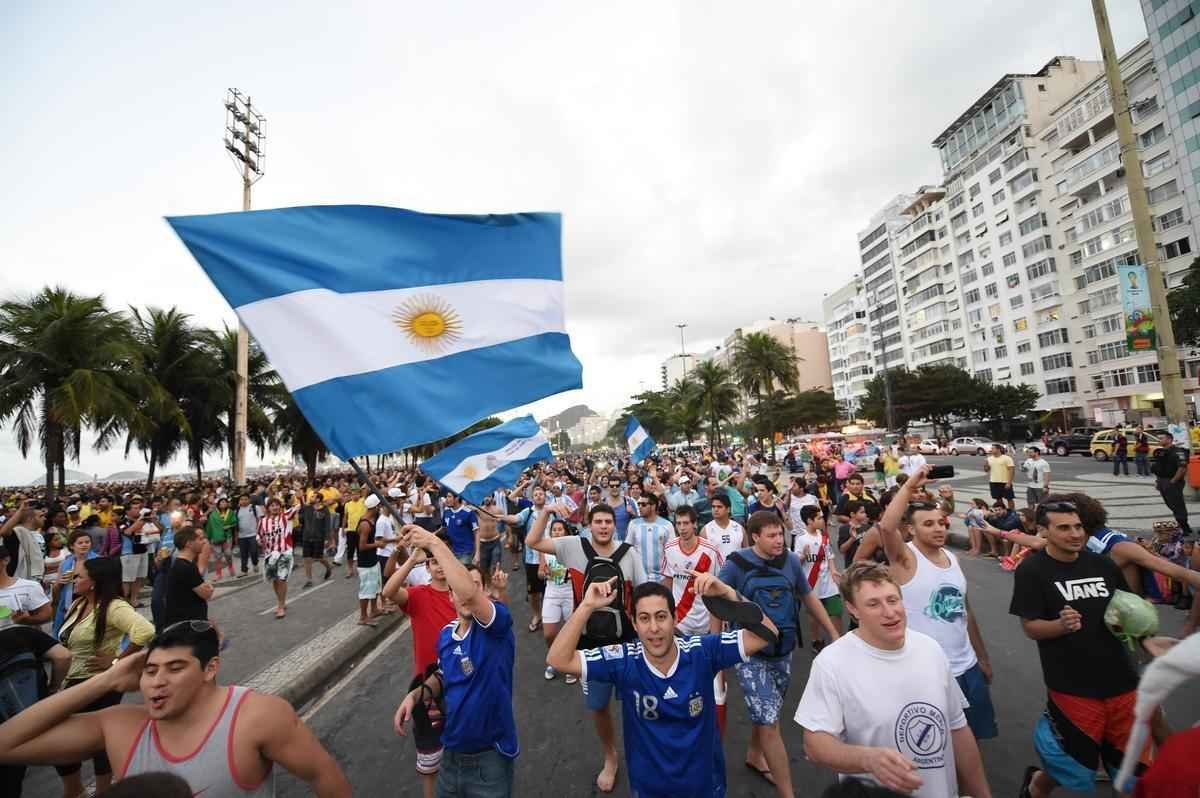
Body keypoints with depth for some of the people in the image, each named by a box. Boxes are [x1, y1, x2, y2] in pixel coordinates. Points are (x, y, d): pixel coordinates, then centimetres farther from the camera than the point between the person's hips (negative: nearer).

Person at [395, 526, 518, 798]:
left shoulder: (496, 627, -22)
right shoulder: (446, 634, -1)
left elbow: (469, 593, -43)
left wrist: (435, 543, -40)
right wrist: (418, 693, -2)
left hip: (489, 757, -6)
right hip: (452, 753, 6)